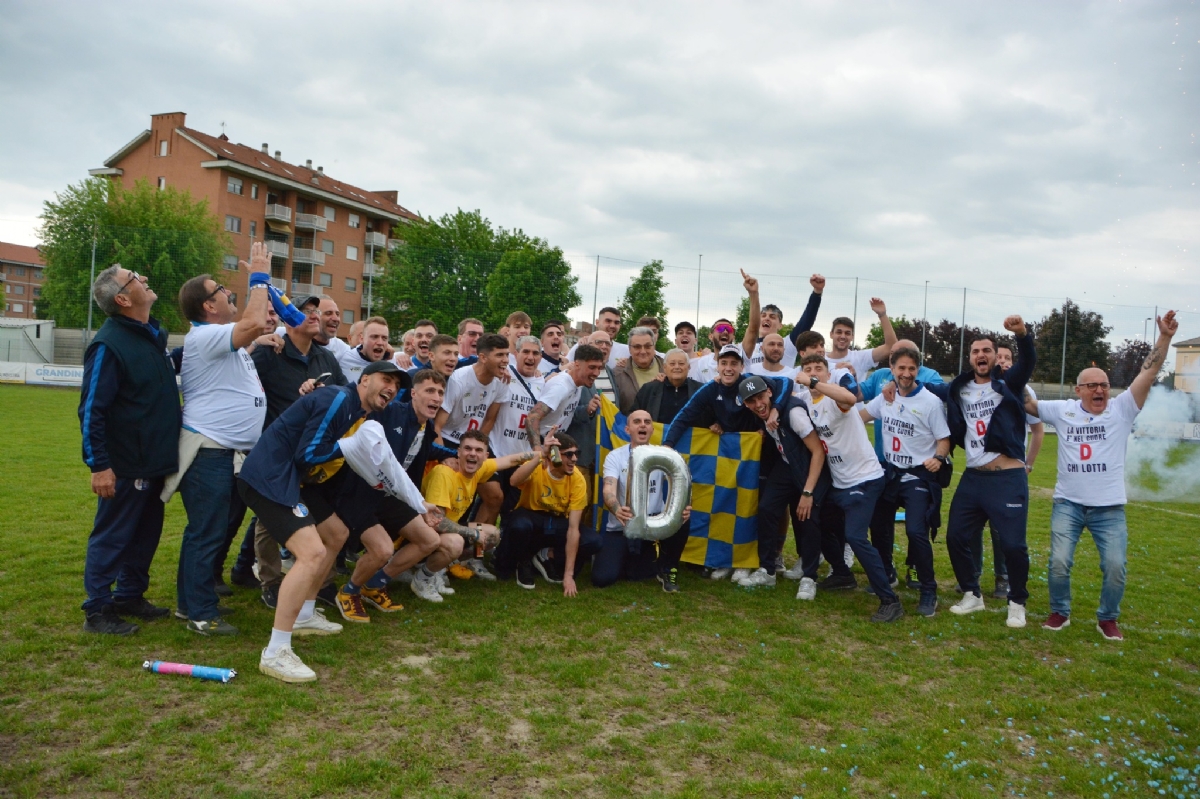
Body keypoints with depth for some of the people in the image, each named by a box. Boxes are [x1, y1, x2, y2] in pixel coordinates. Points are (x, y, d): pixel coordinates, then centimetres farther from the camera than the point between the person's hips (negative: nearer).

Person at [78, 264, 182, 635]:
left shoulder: (153, 334, 9)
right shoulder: (109, 344, -17)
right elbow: (91, 410, -18)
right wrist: (99, 465, -20)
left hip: (155, 459, 8)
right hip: (126, 465, -8)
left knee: (146, 534, 16)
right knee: (111, 537, 3)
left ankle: (130, 596, 30)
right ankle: (97, 611, 14)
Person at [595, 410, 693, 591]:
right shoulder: (615, 456, -8)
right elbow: (609, 490, -24)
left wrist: (684, 505, -43)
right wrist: (616, 510, -48)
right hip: (621, 528, -1)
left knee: (680, 518, -30)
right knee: (602, 578, -19)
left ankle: (667, 568, -4)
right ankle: (628, 559, 17)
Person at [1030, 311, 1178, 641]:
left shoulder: (1121, 410, 0)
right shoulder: (1063, 410, 4)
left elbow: (1148, 374, -8)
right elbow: (1025, 402, 7)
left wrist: (1164, 338, -17)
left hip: (1109, 507, 0)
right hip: (1068, 503, 0)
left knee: (1115, 566, -4)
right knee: (1059, 562, -4)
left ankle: (1108, 618, 20)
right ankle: (1059, 612, 20)